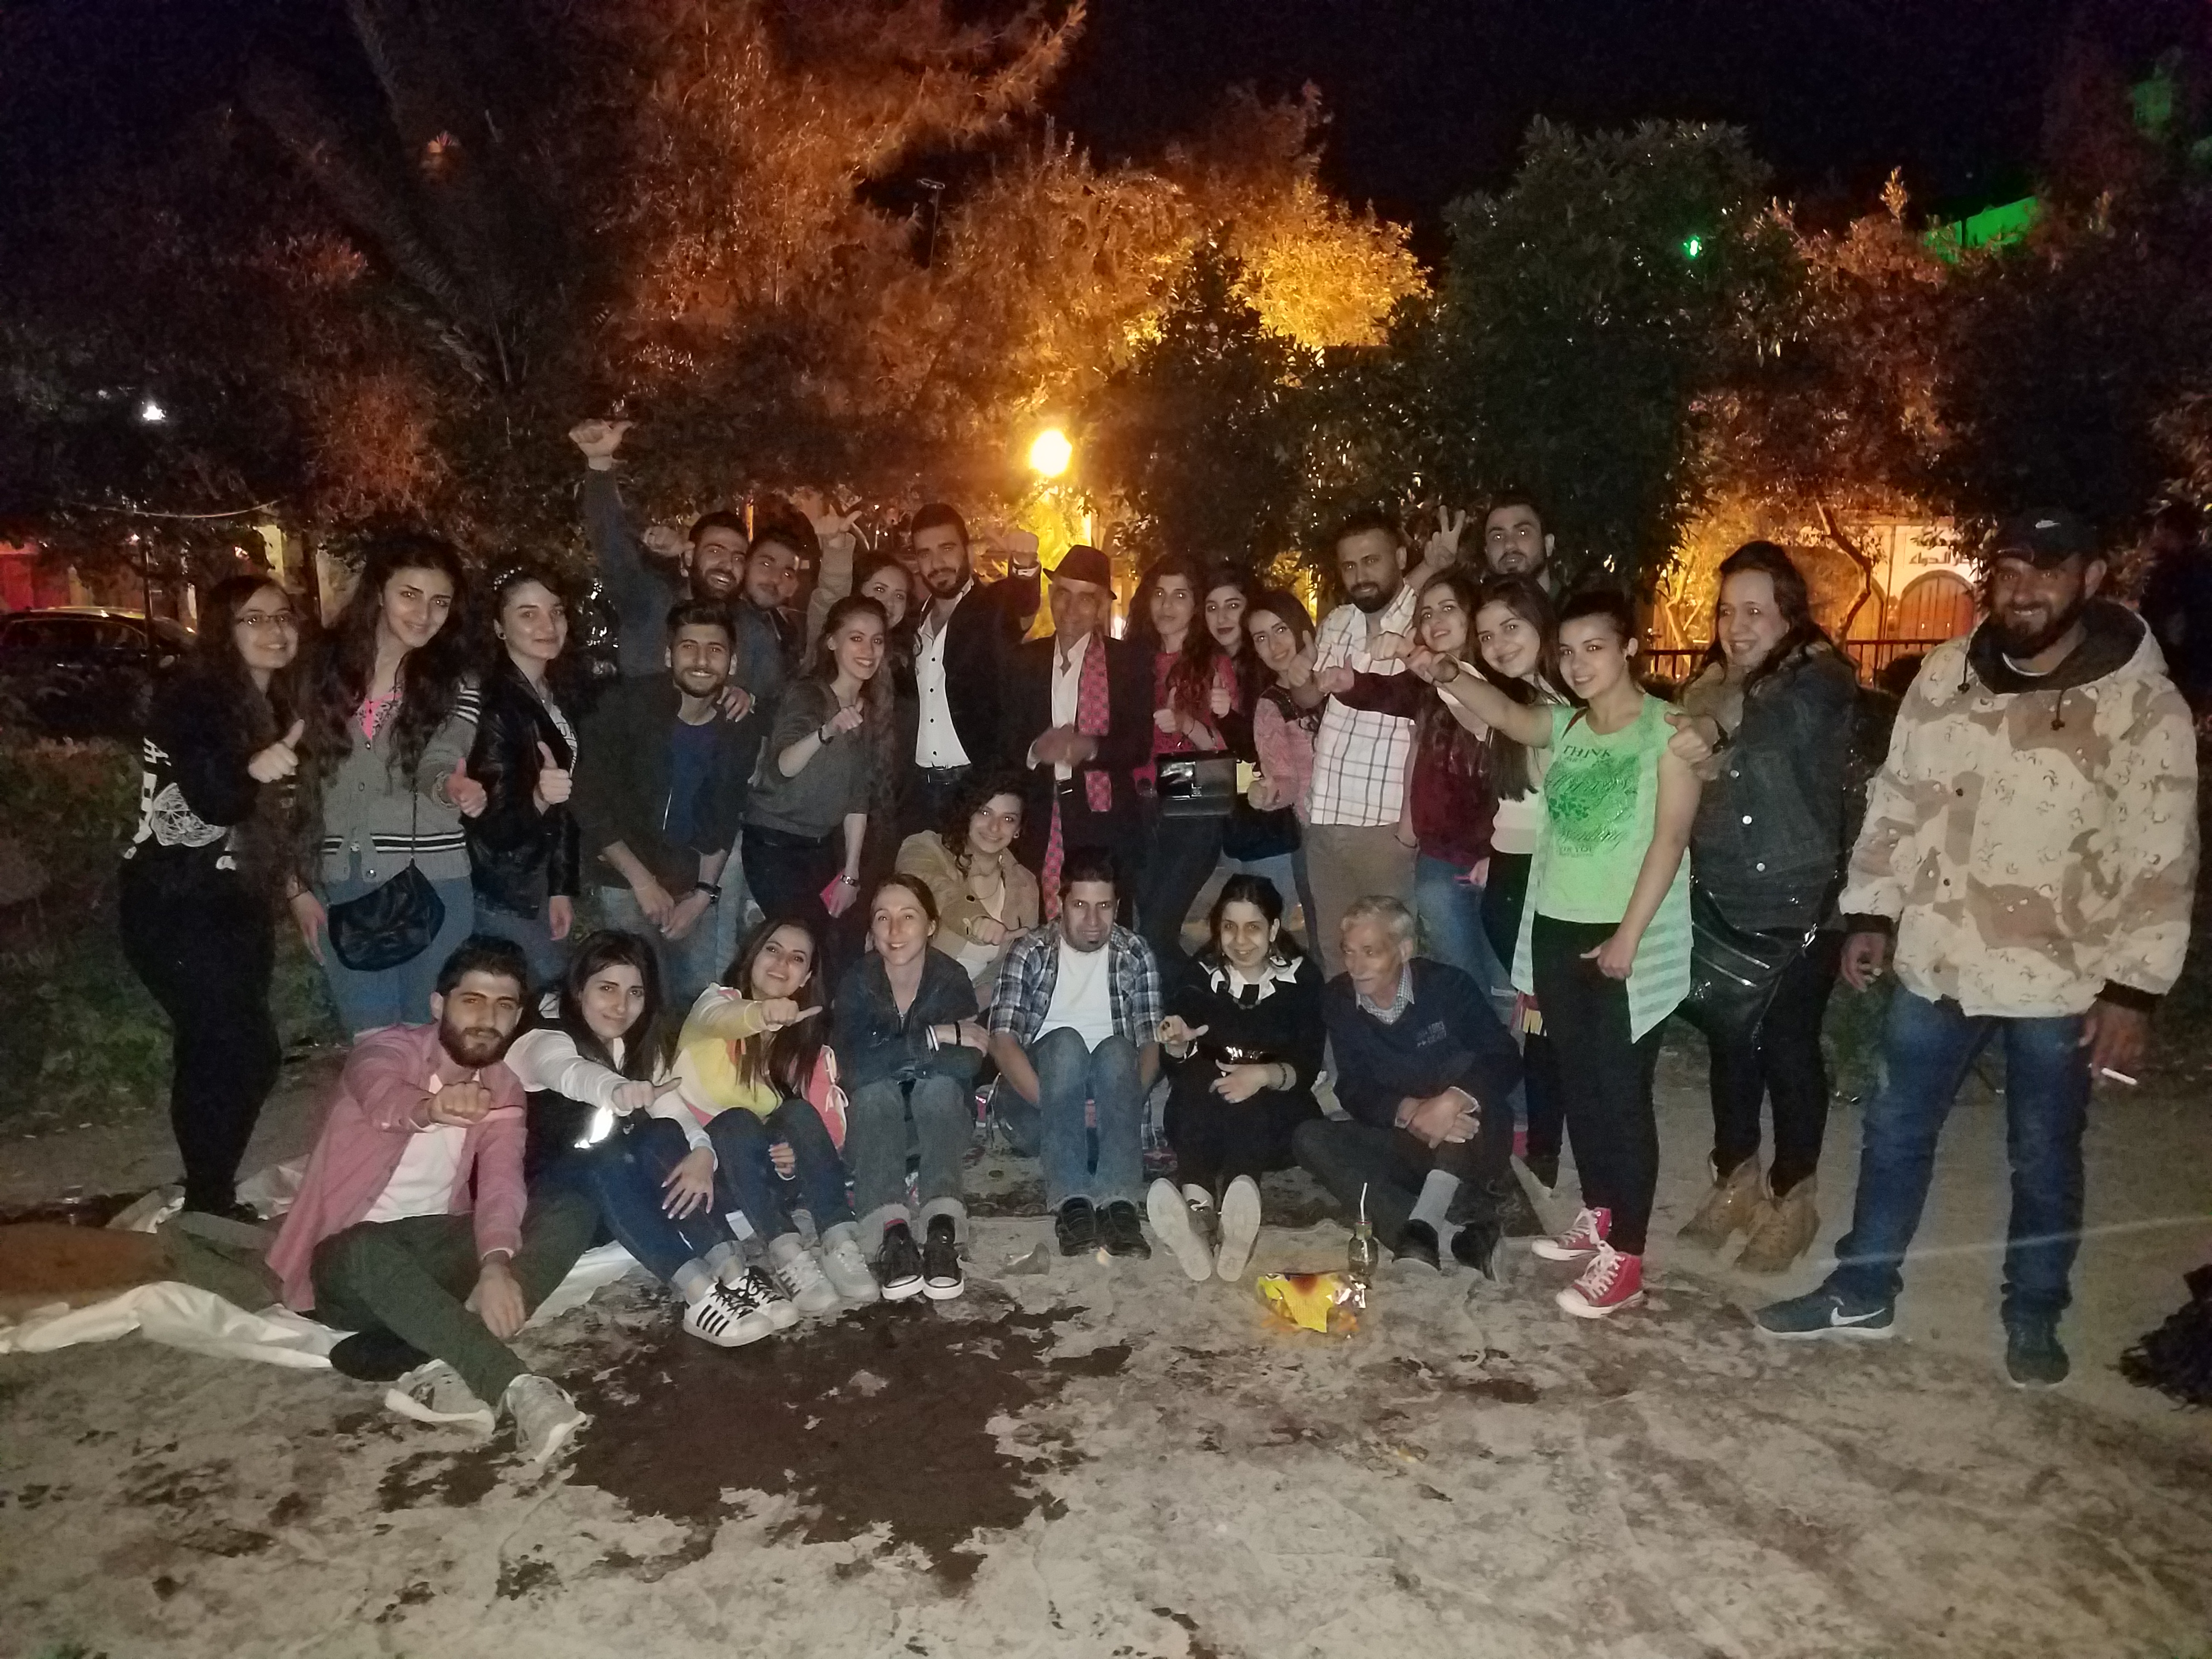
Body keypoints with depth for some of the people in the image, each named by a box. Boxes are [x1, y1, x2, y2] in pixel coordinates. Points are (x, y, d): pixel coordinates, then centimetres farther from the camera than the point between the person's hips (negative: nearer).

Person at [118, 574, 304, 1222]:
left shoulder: (273, 706, 10)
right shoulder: (191, 695, -13)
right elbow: (209, 800, -25)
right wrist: (251, 771, -43)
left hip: (233, 903, 8)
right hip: (177, 906, -8)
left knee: (216, 1053, 12)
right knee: (248, 1053, -10)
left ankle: (212, 1198, 22)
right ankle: (209, 1207, 3)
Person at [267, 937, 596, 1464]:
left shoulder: (503, 1089, 2)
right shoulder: (387, 1049, -11)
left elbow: (501, 1183, -14)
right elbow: (379, 1092, -37)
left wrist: (497, 1263, -34)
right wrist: (429, 1109, -61)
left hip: (436, 1248, 4)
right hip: (351, 1257, -4)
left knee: (572, 1212, -18)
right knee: (367, 1252, -40)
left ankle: (452, 1370, -34)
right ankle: (516, 1387, -43)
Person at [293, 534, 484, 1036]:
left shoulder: (456, 684, 0)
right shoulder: (326, 671, 5)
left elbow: (439, 762, -17)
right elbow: (300, 784, 9)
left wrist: (449, 786, -41)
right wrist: (297, 884, 5)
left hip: (430, 889, -2)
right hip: (341, 889, 2)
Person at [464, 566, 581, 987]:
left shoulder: (560, 698, 5)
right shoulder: (493, 705, -20)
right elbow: (488, 825, -23)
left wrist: (561, 887, 10)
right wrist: (537, 799, -42)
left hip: (544, 883, 8)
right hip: (505, 895, -8)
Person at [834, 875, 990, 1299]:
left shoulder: (952, 979, -12)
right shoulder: (857, 983, -14)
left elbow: (969, 1061, -20)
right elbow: (855, 1063, -29)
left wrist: (894, 1055, -24)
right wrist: (935, 1037, -32)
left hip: (942, 1121, 0)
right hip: (874, 1124, 0)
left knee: (939, 1085, -32)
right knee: (875, 1088, -32)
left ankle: (942, 1229, -49)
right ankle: (890, 1230, -47)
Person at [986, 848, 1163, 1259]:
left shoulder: (1135, 955, 6)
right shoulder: (1031, 952, 1)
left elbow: (1151, 1041, -2)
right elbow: (1003, 1041, -10)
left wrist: (1126, 1101, -21)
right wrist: (1054, 1101, -23)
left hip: (1107, 1098, 1)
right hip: (1036, 1094, -1)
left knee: (1116, 1049, -31)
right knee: (1065, 1041, -32)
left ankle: (1118, 1202, -45)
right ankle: (1071, 1202, -43)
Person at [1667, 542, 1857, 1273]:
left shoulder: (1822, 681, -9)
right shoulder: (1707, 688, 8)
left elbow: (1783, 722, -29)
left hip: (1798, 904, -5)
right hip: (1721, 901, 5)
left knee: (1789, 1048, 5)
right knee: (1728, 1042, 14)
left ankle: (1792, 1198, 23)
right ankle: (1735, 1179, 32)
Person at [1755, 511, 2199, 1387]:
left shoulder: (2144, 705, -11)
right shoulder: (1945, 675, -1)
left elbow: (2161, 861, -10)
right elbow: (1898, 800, 6)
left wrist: (2134, 988, -13)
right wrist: (1870, 912, 4)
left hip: (2060, 979, -3)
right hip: (1937, 959, 3)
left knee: (2044, 1157, 13)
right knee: (1895, 1131, 13)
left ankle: (2033, 1319, 34)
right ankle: (1861, 1291, 30)